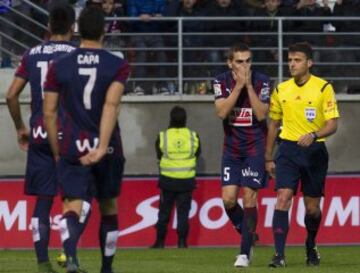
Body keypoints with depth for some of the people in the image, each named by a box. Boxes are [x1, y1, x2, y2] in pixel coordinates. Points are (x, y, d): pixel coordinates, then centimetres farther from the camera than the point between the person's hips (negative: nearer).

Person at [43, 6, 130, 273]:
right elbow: (111, 105, -17)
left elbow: (49, 113, 2)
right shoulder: (117, 65, -3)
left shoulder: (59, 66, 2)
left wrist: (57, 151, 12)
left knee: (72, 207, -8)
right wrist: (102, 147, -24)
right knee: (108, 208, 19)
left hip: (73, 148, 0)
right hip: (108, 148, 0)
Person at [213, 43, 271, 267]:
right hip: (232, 147, 3)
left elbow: (261, 114, -15)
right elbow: (222, 112, -14)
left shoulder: (262, 81, -6)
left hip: (255, 148, -3)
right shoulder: (222, 82, -1)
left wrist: (249, 85, -18)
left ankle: (245, 253, -2)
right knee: (228, 199, -5)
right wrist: (239, 85, -18)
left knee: (249, 197, -8)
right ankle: (248, 235, 21)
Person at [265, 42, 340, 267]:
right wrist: (268, 157, 15)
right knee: (283, 199, -16)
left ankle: (311, 247, 35)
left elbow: (333, 124, -10)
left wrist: (313, 135, -29)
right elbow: (274, 124, 16)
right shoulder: (281, 90, 6)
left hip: (314, 150, -1)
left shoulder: (324, 88, -5)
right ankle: (279, 255, -19)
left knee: (312, 208, 8)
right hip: (288, 149, 2)